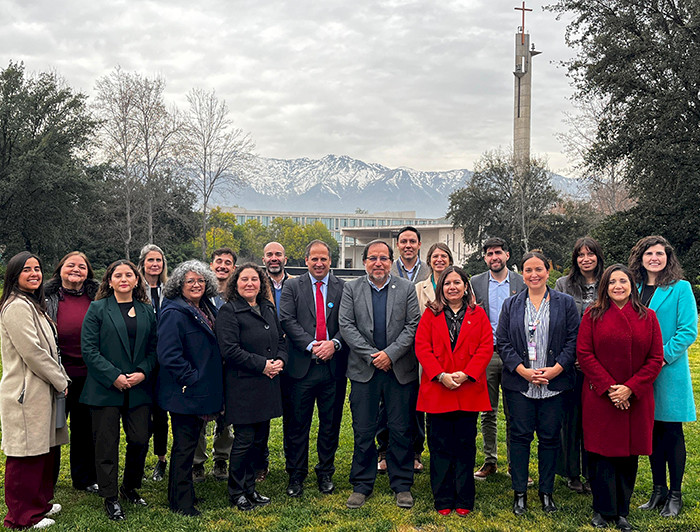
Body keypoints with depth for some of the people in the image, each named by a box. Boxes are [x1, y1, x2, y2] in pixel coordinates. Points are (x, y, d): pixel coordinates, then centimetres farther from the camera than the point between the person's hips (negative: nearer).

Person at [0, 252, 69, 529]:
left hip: (43, 390, 10)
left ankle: (40, 503, 30)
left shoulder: (34, 304, 18)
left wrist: (62, 379, 13)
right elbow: (32, 351, -19)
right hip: (27, 392, -10)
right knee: (26, 455, -1)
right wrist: (60, 382, -10)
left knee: (44, 449, 17)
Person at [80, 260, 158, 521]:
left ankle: (130, 487, 27)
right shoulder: (98, 309, 0)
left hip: (139, 388, 3)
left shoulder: (147, 310, 10)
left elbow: (154, 347, 9)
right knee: (107, 444, 3)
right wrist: (114, 376, -14)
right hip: (105, 388, -3)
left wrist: (143, 372, -8)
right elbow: (89, 349, -7)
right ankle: (110, 497, 18)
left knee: (140, 441, 4)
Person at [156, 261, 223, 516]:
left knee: (189, 442, 18)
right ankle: (181, 502, 14)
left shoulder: (208, 310, 10)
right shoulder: (174, 313, -16)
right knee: (185, 445, 1)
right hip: (184, 394, -8)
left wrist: (213, 386, 14)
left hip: (203, 389, 9)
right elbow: (169, 355, -24)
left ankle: (180, 494, 32)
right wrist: (191, 379, -21)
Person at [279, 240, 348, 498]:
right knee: (297, 425, 5)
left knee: (331, 423, 10)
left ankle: (326, 474, 26)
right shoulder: (292, 287, 5)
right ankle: (296, 476, 19)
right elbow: (287, 320, -5)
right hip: (301, 366, -1)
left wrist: (334, 343, -15)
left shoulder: (343, 288, 7)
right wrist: (311, 345, -15)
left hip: (333, 365, 1)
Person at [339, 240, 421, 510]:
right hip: (364, 370, 0)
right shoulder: (351, 289, 5)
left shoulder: (406, 288, 4)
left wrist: (390, 353, -12)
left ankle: (402, 485, 19)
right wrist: (371, 355, -11)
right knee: (363, 431, 6)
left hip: (400, 370, 0)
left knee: (401, 430, 5)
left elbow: (413, 326, -1)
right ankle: (361, 485, 19)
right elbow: (346, 325, -3)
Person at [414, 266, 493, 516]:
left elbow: (486, 347, 0)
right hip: (437, 390, 0)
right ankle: (443, 500, 14)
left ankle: (464, 500, 16)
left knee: (465, 444, 6)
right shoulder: (431, 314, 7)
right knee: (440, 446, 4)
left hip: (469, 390, 0)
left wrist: (466, 375, -12)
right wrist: (440, 376, -13)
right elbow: (422, 347, -1)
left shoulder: (478, 314, 8)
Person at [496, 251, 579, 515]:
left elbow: (574, 340, 0)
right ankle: (519, 493, 14)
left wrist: (556, 369, -12)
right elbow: (502, 342, 3)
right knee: (520, 435, 3)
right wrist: (522, 370, -10)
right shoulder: (511, 304, 8)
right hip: (519, 383, 1)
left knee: (549, 437, 5)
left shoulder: (565, 303, 5)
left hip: (554, 382, 0)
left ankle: (546, 492, 20)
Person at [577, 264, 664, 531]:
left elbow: (656, 359, 2)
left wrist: (630, 388, -10)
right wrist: (609, 387, -12)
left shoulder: (648, 317, 5)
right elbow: (584, 353, -5)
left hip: (636, 398, 2)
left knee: (629, 454, 7)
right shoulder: (593, 315, 1)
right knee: (602, 452, 1)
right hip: (600, 397, -2)